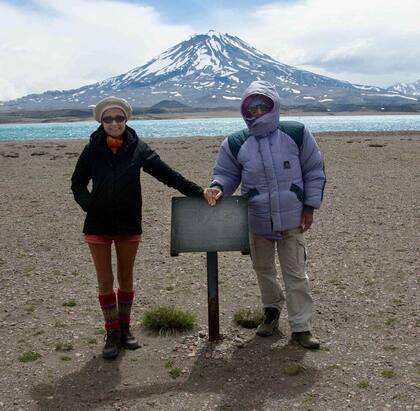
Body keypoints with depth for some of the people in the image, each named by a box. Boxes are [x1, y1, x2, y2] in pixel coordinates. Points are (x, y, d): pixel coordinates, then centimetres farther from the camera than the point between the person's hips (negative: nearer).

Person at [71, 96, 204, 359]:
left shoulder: (137, 148, -4)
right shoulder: (93, 150, -3)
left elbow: (168, 174, -5)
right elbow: (77, 184, 8)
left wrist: (198, 192, -10)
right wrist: (89, 205, -8)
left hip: (129, 224, 0)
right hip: (98, 226, 0)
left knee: (126, 279, 11)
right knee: (105, 281, 5)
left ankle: (125, 329, 27)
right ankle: (112, 334, 18)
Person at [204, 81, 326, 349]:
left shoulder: (296, 133, -7)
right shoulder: (236, 144, -4)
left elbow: (315, 171, 0)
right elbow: (227, 174, 6)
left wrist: (310, 207, -3)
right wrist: (217, 187, -18)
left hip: (292, 219, -2)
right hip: (257, 220, 2)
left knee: (295, 273, 3)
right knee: (263, 269, 18)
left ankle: (301, 326, 14)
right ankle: (272, 309, 41)